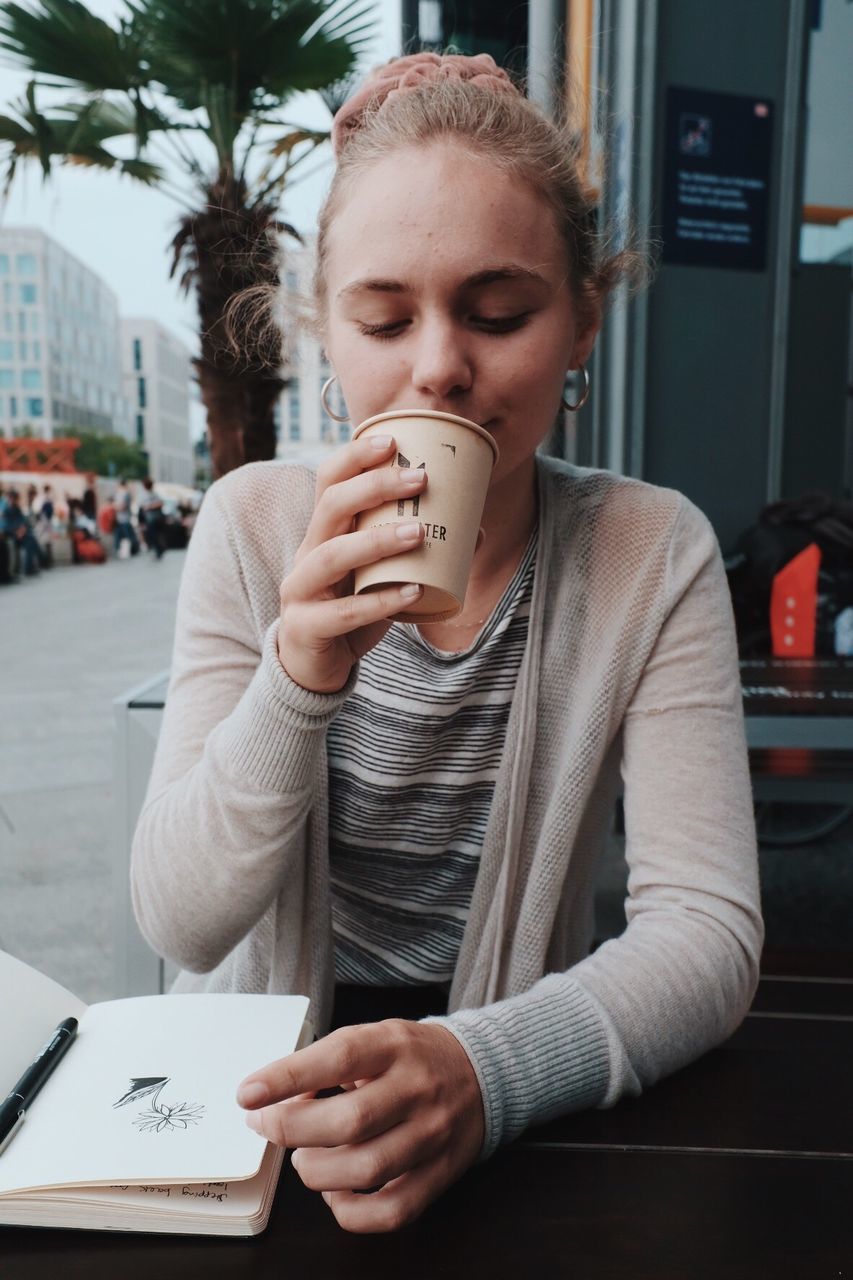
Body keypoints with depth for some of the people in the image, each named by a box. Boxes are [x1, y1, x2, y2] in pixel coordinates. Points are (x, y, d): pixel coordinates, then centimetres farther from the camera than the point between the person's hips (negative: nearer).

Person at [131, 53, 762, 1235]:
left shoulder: (653, 555, -11)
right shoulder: (254, 525, -9)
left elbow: (708, 931, -15)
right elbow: (181, 925, -11)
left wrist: (486, 1069, -32)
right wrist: (298, 682, -28)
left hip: (513, 1107, -1)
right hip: (261, 1084, 2)